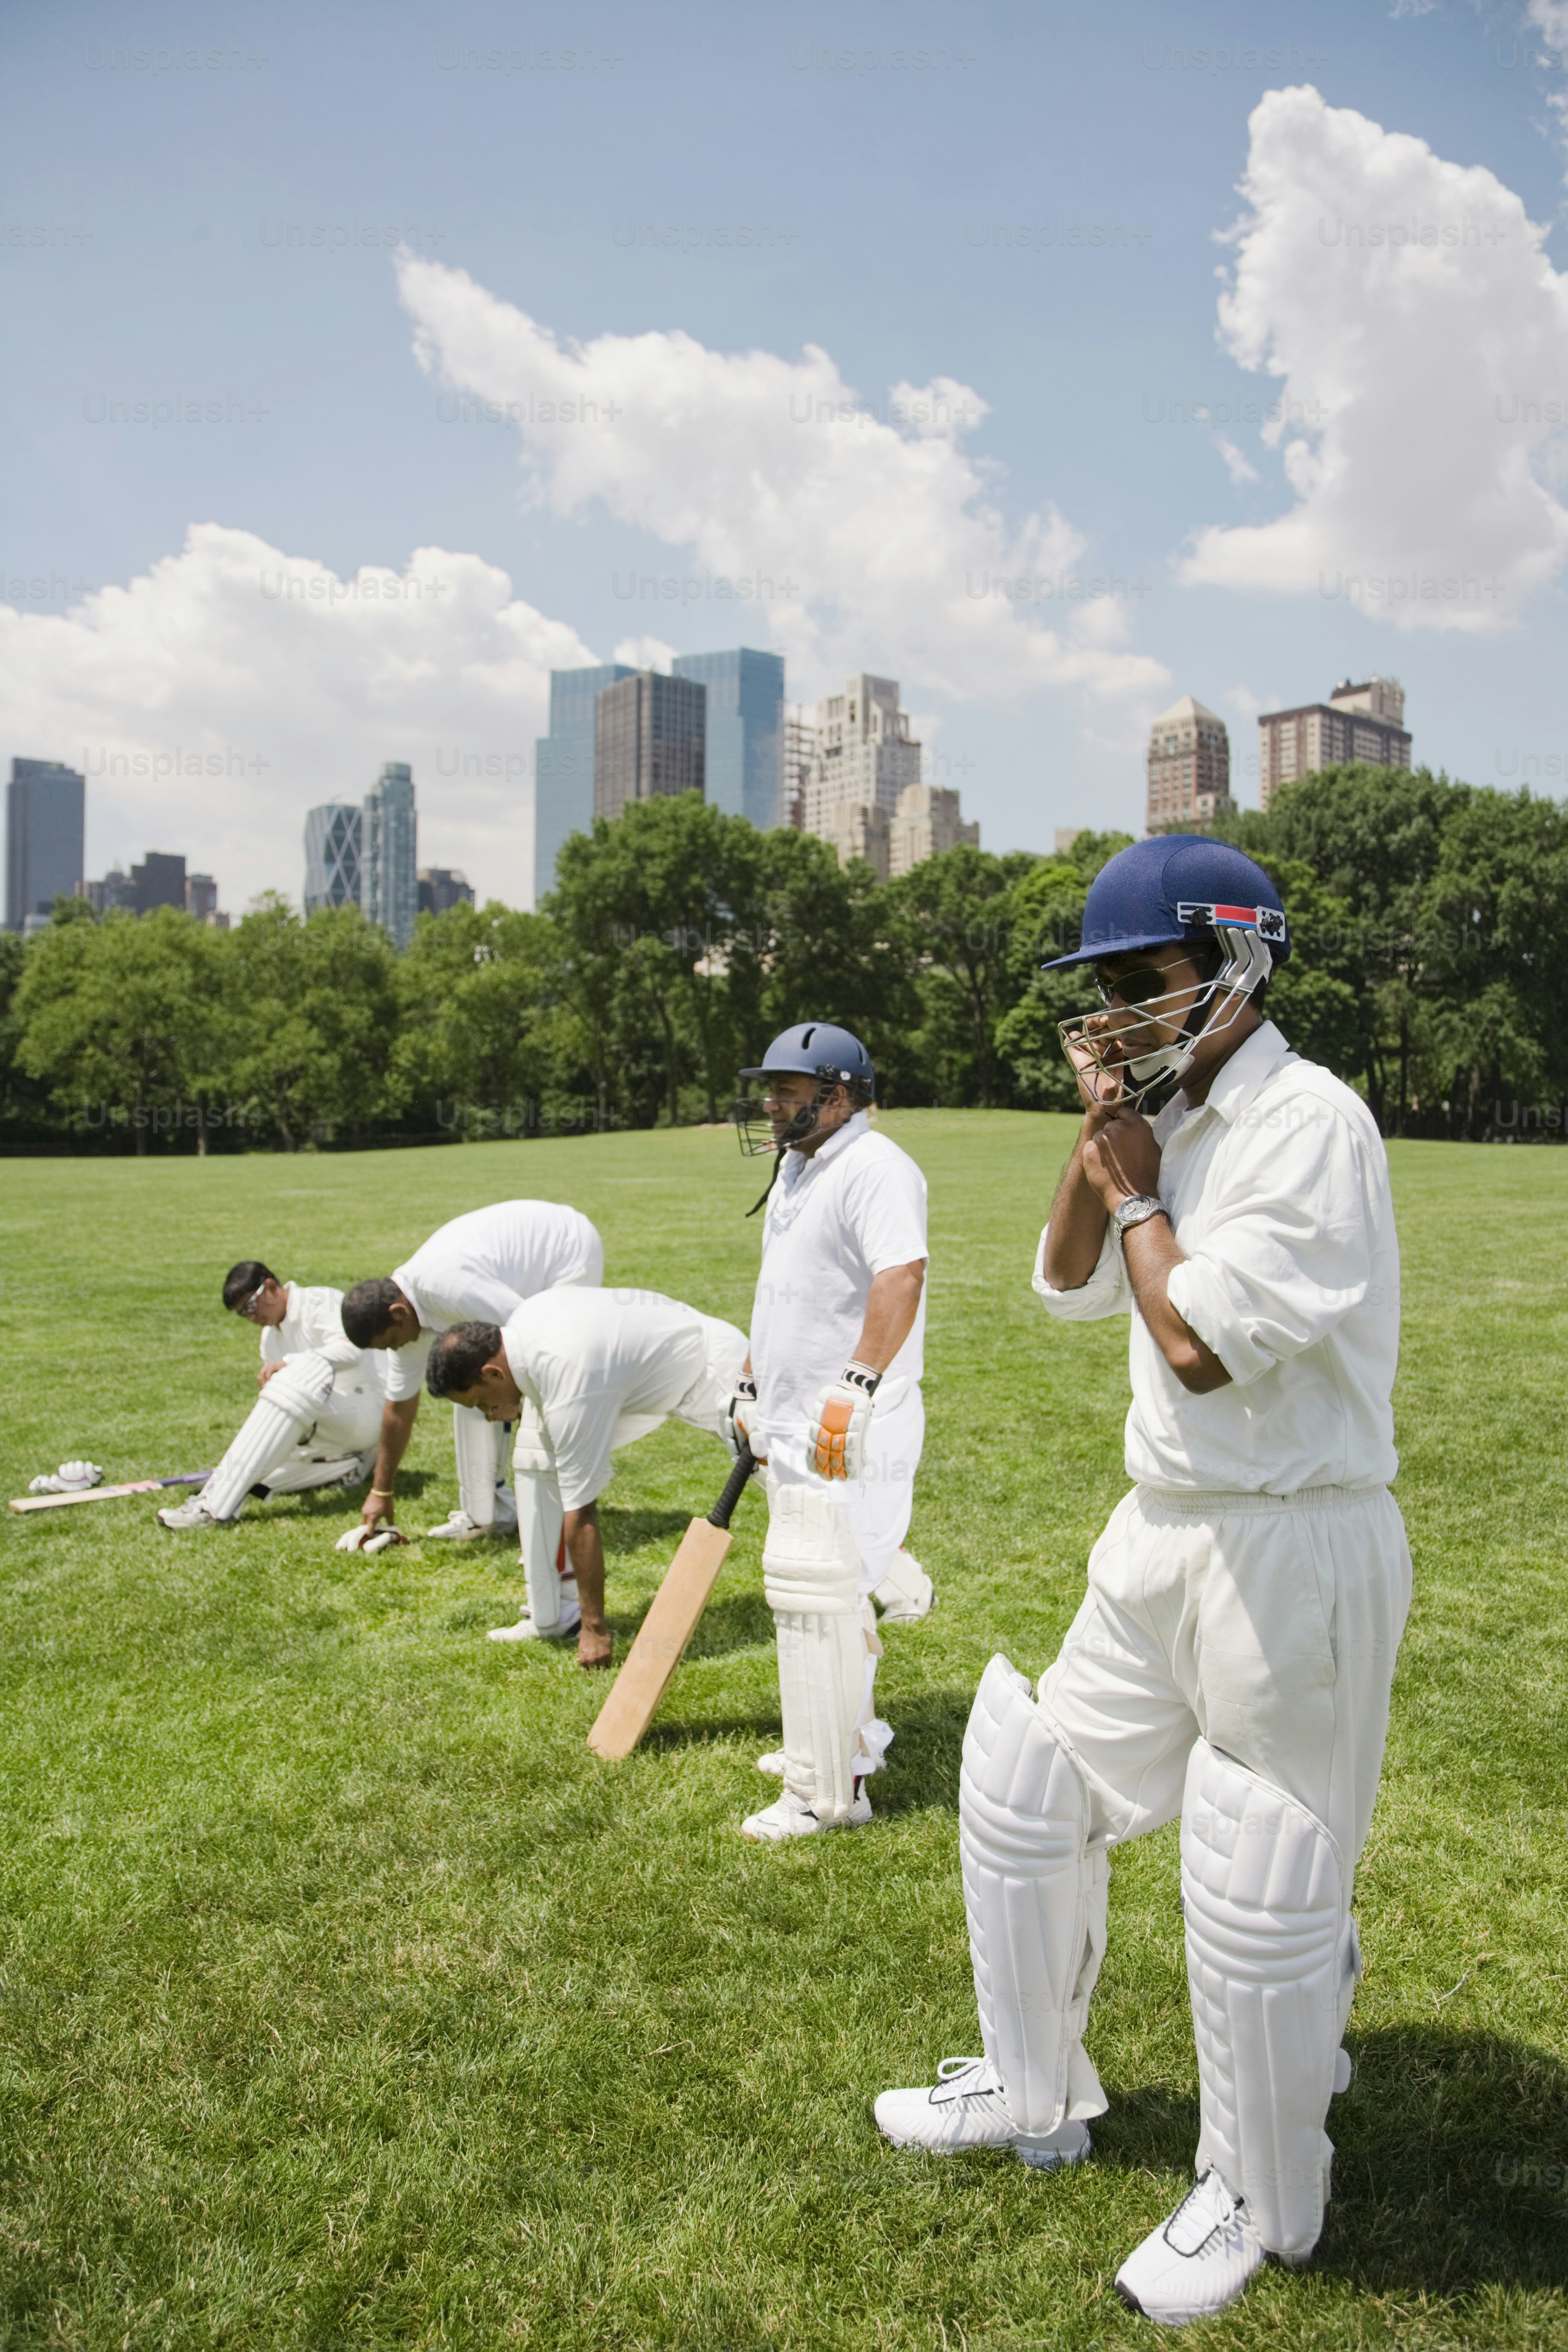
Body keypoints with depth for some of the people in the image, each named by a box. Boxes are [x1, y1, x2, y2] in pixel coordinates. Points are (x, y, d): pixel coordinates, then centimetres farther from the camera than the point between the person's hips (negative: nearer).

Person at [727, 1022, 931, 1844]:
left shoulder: (873, 1168, -17)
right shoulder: (794, 1169, 15)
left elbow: (902, 1276, -32)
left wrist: (856, 1387, -38)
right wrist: (752, 1384, 25)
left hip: (851, 1430, -10)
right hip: (793, 1422, 10)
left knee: (814, 1591, -7)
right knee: (822, 1585, 20)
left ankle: (830, 1792, 4)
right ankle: (848, 1736, 36)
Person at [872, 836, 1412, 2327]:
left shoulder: (1308, 1122, -18)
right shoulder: (1179, 1118, 9)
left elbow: (1202, 1344, -24)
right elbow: (1070, 1289, 14)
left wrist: (1141, 1192, -9)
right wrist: (1099, 1142, 0)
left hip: (1295, 1552, -9)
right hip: (1164, 1537, 9)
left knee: (1258, 1905, 4)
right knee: (1023, 1794, 17)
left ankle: (1258, 2208, 31)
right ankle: (1036, 2097, 39)